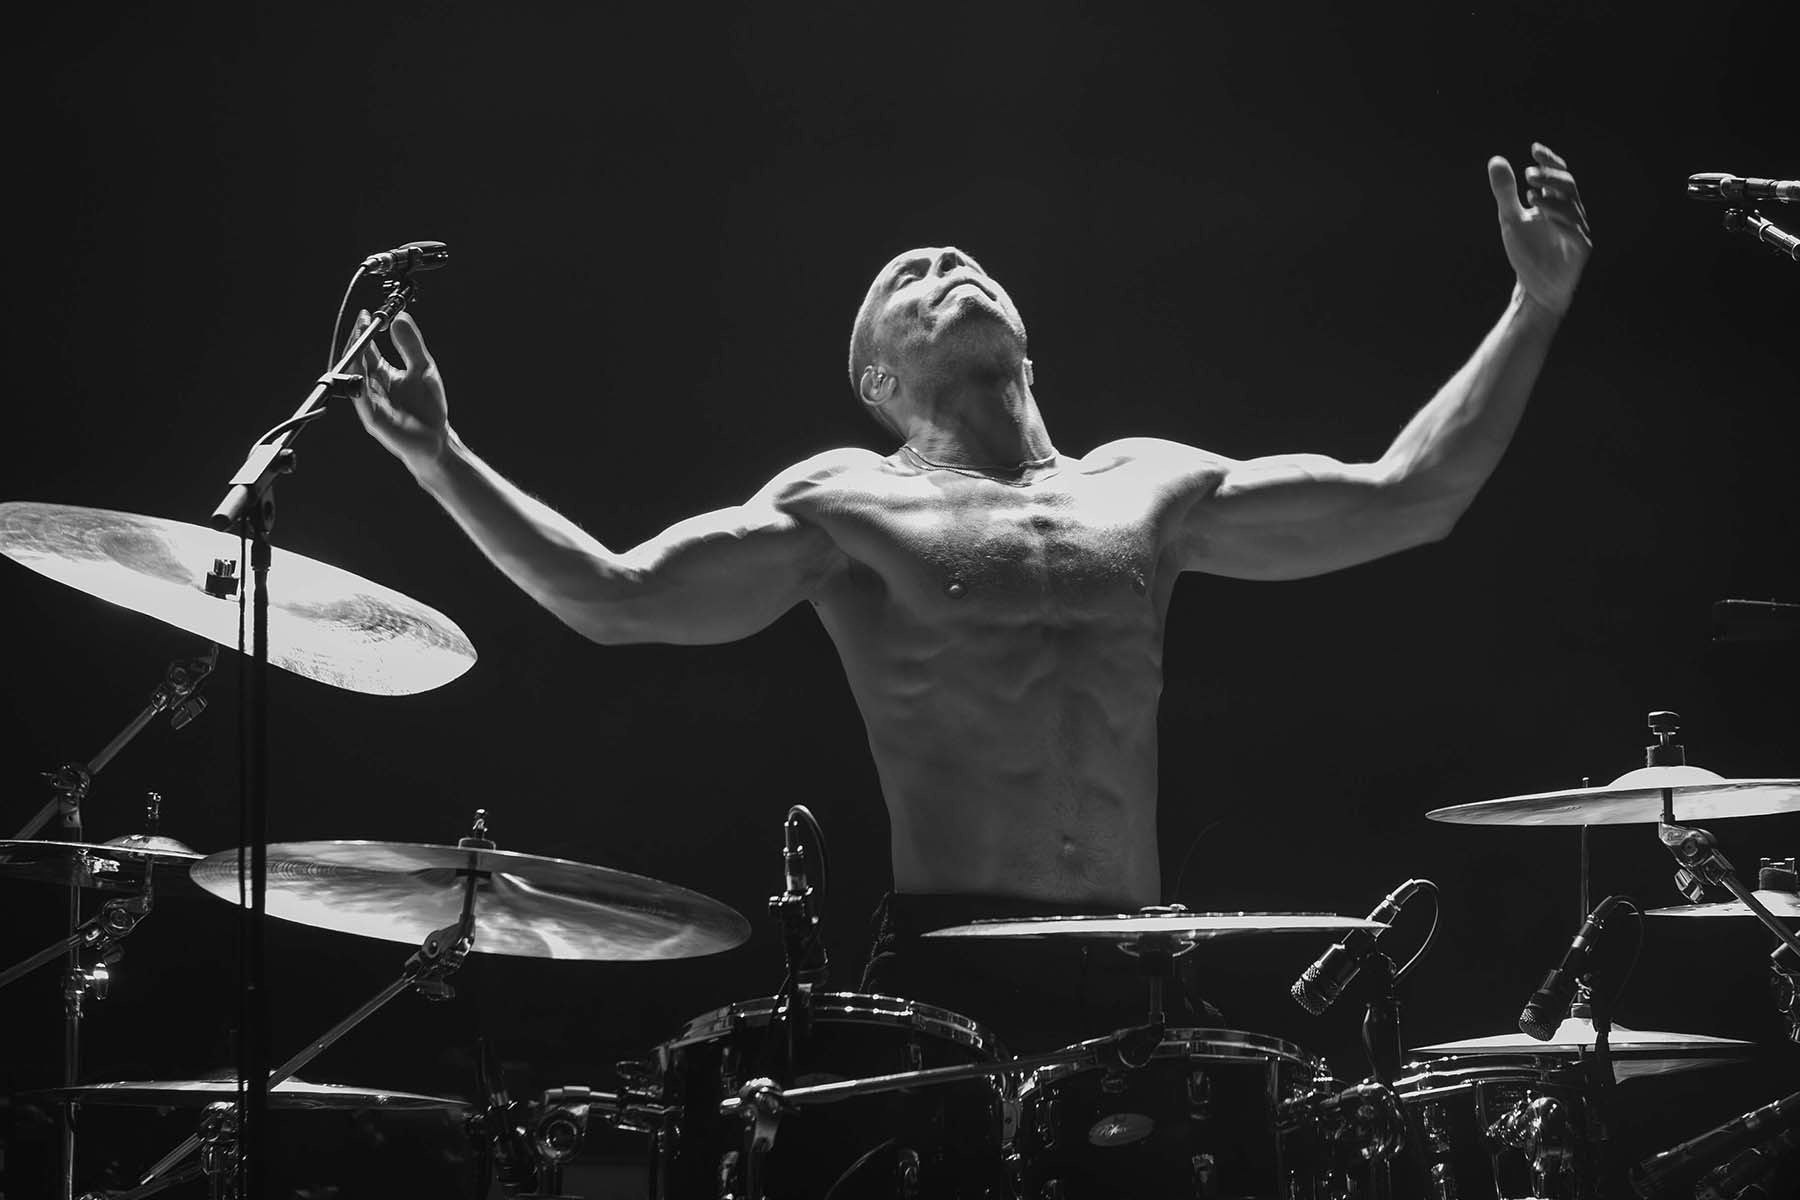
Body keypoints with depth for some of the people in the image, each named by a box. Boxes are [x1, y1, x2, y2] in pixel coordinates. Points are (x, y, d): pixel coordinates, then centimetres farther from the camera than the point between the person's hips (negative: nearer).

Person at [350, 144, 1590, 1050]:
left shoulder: (1144, 484, 19)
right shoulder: (853, 501, 9)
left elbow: (1402, 498, 18)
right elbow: (619, 598, 1)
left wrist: (1536, 305, 14)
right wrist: (443, 461, -9)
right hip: (944, 973, -3)